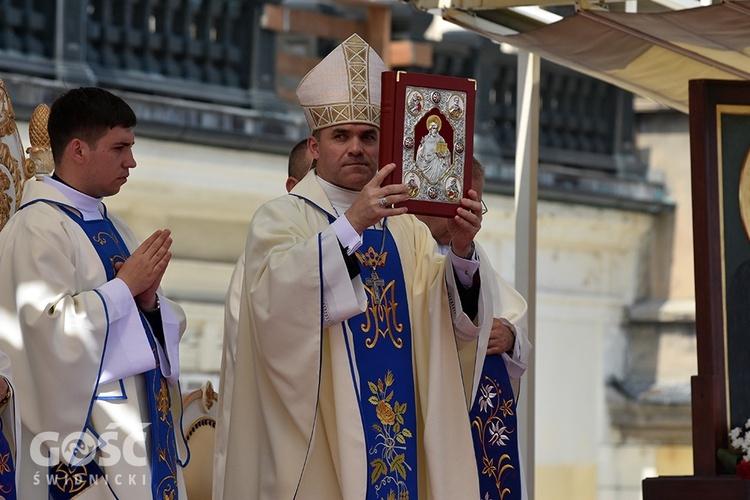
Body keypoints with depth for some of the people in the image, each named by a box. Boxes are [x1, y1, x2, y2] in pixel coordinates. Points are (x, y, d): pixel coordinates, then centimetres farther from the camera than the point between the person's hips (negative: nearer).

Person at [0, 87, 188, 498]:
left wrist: (150, 301, -4)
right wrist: (125, 287, -14)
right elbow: (50, 329, -21)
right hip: (85, 432, -8)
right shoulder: (37, 228, -11)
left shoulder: (111, 227, 16)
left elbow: (168, 324, 18)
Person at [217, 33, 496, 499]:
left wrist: (462, 251, -18)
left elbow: (455, 322, 0)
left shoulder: (406, 227, 12)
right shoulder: (281, 217, -1)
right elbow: (275, 298, -22)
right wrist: (351, 224, -31)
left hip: (402, 434, 4)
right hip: (320, 444, -4)